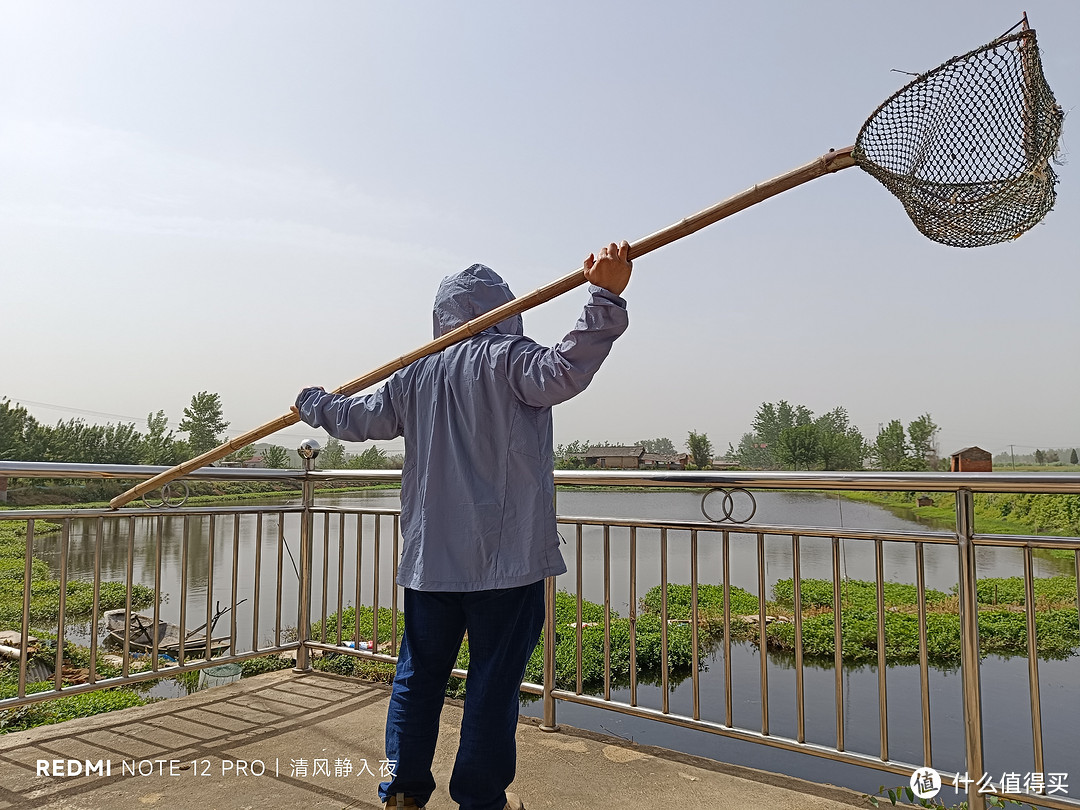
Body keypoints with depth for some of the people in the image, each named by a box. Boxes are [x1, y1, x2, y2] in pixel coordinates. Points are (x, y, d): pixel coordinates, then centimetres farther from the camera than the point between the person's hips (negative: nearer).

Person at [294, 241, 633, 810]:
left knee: (418, 674, 17)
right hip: (504, 554, -5)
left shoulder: (417, 374, 11)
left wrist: (312, 404, 36)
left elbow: (361, 419, 17)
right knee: (494, 680, 7)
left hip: (428, 555, 6)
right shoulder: (508, 357, -6)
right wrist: (605, 298, -27)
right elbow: (564, 372, -24)